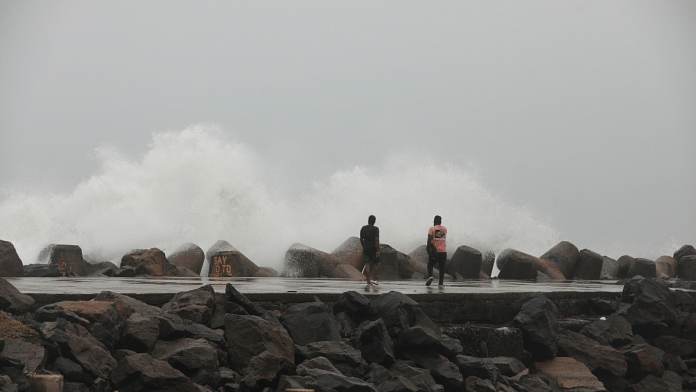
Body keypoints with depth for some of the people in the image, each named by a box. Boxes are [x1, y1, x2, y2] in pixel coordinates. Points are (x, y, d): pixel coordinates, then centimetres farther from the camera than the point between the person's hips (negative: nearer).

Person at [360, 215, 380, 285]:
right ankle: (373, 278, -4)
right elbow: (377, 240, -18)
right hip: (373, 249, -4)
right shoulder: (375, 229, -11)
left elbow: (361, 239, 13)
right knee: (377, 264, 9)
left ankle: (368, 282, -4)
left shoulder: (363, 228, 5)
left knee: (367, 264, 2)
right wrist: (378, 251, -18)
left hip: (365, 249, 4)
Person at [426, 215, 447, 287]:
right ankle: (441, 283, 3)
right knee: (442, 267, 9)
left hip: (434, 251, -2)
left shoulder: (432, 229, -6)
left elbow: (429, 240, -13)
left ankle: (430, 276, -14)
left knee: (430, 265, 12)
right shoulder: (445, 229, 6)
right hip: (443, 251, 2)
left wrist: (428, 249, -8)